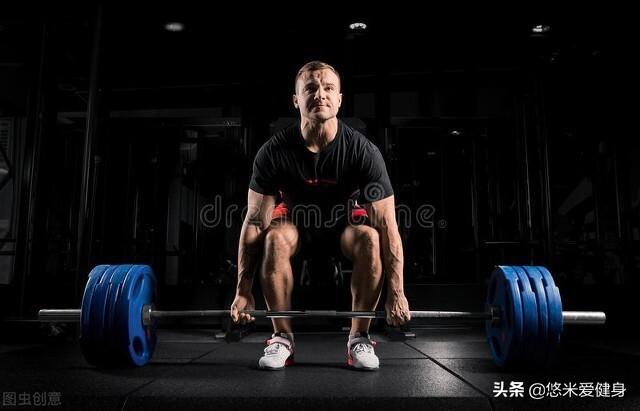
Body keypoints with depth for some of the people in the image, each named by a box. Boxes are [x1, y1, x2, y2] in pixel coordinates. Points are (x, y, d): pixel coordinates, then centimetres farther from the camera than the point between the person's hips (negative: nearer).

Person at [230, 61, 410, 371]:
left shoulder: (363, 151, -28)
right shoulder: (274, 151, -26)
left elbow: (387, 224, -26)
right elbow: (255, 221, -22)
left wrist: (396, 292, -27)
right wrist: (243, 291, -22)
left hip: (344, 220, 0)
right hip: (296, 219, 0)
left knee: (370, 239, -33)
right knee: (275, 239, -33)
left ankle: (358, 339, -14)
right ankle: (282, 338, -14)